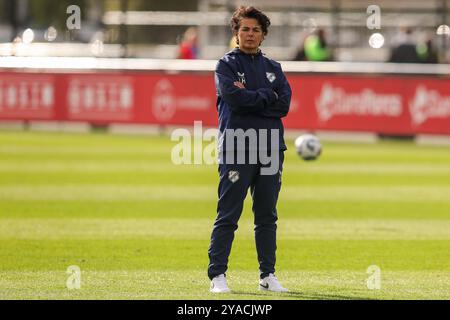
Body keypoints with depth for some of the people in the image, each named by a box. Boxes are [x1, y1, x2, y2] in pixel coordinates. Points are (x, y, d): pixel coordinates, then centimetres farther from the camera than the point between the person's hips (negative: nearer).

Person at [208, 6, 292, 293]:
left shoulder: (273, 68, 16)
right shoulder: (227, 65, 4)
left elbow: (284, 105, 1)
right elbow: (235, 98, -14)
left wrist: (251, 99, -8)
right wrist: (267, 96, -5)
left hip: (271, 150, 5)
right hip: (237, 150, -5)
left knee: (267, 216, 8)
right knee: (228, 216, -6)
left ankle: (268, 275, 13)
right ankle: (218, 275, -5)